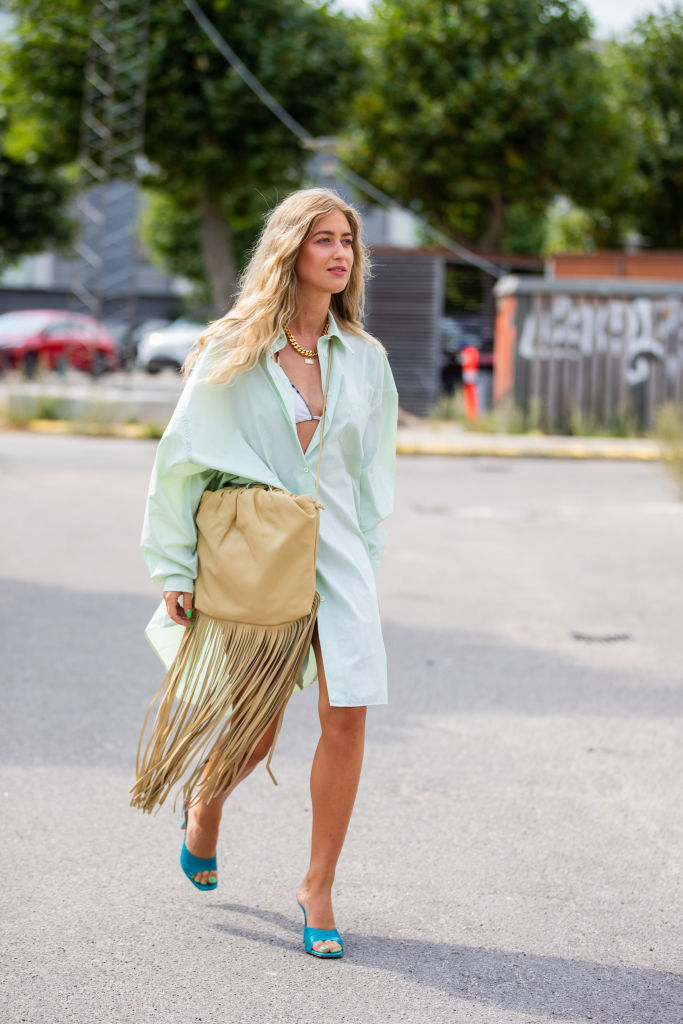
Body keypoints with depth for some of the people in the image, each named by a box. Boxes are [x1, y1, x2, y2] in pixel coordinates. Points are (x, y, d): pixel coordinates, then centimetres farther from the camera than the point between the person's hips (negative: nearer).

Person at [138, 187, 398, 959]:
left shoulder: (364, 359, 5)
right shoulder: (233, 352, -5)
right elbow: (180, 459, -1)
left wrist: (365, 554, 13)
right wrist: (173, 568, -2)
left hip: (336, 555, 3)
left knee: (346, 716, -9)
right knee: (254, 732, 4)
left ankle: (318, 887, 6)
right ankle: (205, 808, 40)